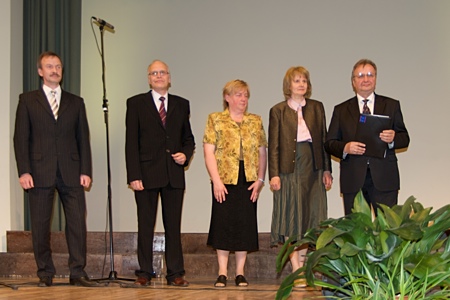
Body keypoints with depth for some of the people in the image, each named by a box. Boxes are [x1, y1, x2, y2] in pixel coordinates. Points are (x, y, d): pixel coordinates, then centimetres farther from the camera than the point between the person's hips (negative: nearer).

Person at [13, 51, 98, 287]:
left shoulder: (76, 102, 15)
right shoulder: (27, 100, 9)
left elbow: (83, 138, 12)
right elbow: (20, 138, 3)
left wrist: (86, 171, 1)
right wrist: (23, 171, -7)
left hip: (71, 172, 2)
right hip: (40, 172, -1)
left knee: (77, 222, -4)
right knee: (40, 225, 1)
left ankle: (78, 273, 1)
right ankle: (45, 274, 10)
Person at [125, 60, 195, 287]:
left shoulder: (181, 104, 13)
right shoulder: (136, 103, 4)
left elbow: (188, 138, 19)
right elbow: (131, 143, -1)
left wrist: (186, 154, -4)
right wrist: (134, 175, -10)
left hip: (174, 174, 2)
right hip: (146, 174, -2)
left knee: (173, 226, 4)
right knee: (145, 225, 3)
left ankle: (175, 273, 8)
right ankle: (144, 273, 10)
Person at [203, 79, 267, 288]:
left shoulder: (256, 121, 13)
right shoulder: (215, 120, 4)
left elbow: (262, 152, 10)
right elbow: (208, 152, -3)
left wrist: (260, 179, -1)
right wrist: (216, 180, -12)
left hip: (248, 180, 3)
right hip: (224, 179, -3)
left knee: (245, 223, 3)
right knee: (223, 222, -2)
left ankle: (240, 272, 10)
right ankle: (222, 273, 4)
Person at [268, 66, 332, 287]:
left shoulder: (317, 107, 11)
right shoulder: (278, 111, 3)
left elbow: (323, 140, 10)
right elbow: (274, 145, 0)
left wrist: (327, 169, 4)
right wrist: (274, 174, -8)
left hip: (312, 167, 3)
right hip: (289, 168, -3)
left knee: (309, 218, 4)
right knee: (291, 218, -4)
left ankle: (302, 266, 12)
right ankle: (297, 272, -3)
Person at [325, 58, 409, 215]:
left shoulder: (392, 105, 12)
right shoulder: (341, 110, 12)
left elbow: (405, 138, 11)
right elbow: (329, 143, 9)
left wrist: (393, 139, -12)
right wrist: (345, 148, -12)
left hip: (384, 178, 0)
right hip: (353, 180, 0)